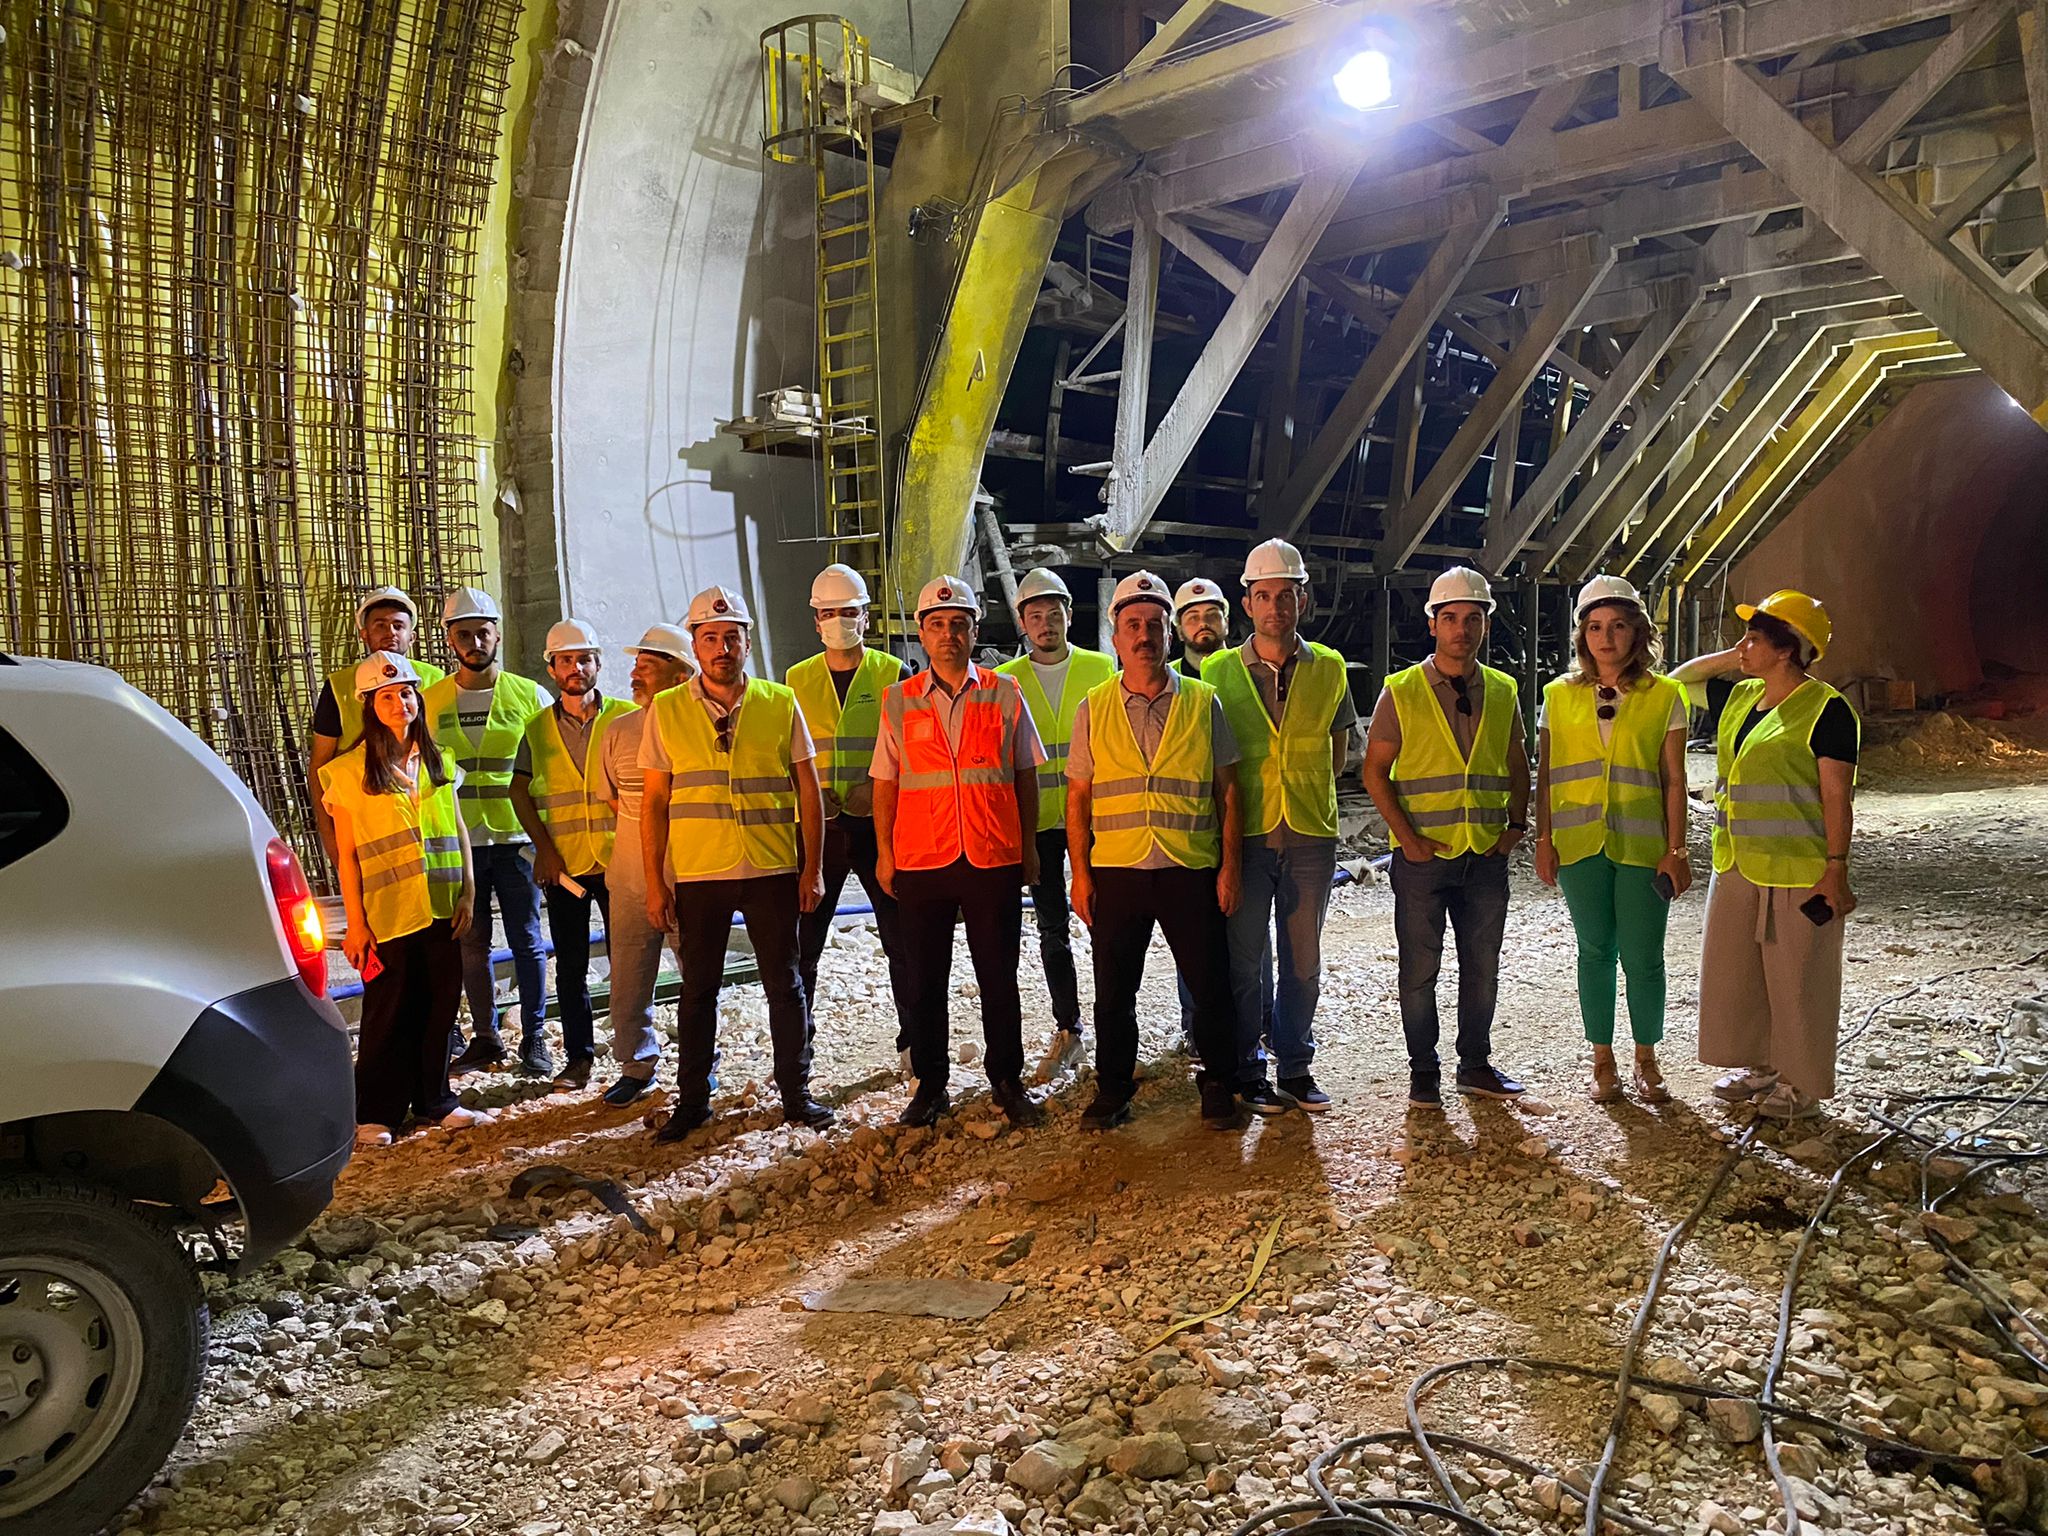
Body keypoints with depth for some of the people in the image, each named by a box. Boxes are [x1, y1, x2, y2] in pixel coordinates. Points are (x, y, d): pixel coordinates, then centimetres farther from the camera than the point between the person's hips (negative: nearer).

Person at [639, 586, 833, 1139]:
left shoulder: (780, 703, 2)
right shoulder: (667, 710, 2)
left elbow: (807, 789, 5)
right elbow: (654, 800, 4)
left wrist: (813, 867, 1)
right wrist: (654, 881, 0)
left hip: (773, 871, 0)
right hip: (697, 873, 0)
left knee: (785, 985, 7)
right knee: (698, 990, 10)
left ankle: (796, 1093, 21)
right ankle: (692, 1099, 23)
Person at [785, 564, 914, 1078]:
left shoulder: (892, 673, 3)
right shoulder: (796, 680, 8)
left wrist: (879, 790, -14)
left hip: (881, 824, -1)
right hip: (818, 825, 2)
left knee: (901, 939, 3)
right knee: (803, 942, 4)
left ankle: (913, 1043, 17)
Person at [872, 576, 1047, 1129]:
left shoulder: (1005, 694, 4)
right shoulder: (898, 700, 6)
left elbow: (1026, 776, 8)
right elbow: (886, 783, 8)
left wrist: (1029, 846, 6)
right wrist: (884, 851, 5)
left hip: (994, 858, -1)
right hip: (920, 860, 1)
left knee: (999, 978, 6)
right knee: (924, 980, 8)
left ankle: (1008, 1082, 21)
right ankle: (930, 1086, 21)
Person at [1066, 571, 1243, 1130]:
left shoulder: (1203, 702, 5)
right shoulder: (1094, 708, 6)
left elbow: (1227, 791, 6)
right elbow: (1078, 797, 7)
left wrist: (1229, 866, -1)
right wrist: (1080, 874, 1)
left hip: (1193, 869, -1)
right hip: (1115, 870, 1)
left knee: (1210, 984, 5)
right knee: (1113, 989, 8)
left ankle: (1219, 1084, 24)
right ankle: (1113, 1088, 25)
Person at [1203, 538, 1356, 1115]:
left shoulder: (1329, 668, 4)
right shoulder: (1218, 671, 0)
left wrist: (1302, 786, 8)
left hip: (1311, 834, 2)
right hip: (1245, 834, -1)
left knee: (1302, 960, 10)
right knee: (1246, 960, 4)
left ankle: (1296, 1068, 23)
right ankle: (1247, 1072, 17)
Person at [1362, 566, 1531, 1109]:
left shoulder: (1503, 692, 8)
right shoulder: (1401, 692, -4)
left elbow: (1517, 766, 16)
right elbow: (1375, 771, -3)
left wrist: (1515, 825, 3)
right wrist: (1407, 838, -10)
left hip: (1487, 855, 3)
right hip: (1423, 856, -3)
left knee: (1482, 966, 11)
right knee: (1420, 971, 4)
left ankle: (1476, 1065, 26)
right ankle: (1423, 1073, 17)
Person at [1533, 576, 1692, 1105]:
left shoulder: (1663, 696, 2)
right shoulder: (1560, 695, 6)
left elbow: (1674, 781, 2)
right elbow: (1545, 774, 7)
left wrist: (1676, 849, -3)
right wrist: (1543, 839, 2)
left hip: (1642, 844, -1)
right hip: (1579, 842, 1)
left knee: (1643, 957, 2)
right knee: (1596, 952, 8)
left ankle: (1646, 1061, 20)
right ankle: (1603, 1061, 20)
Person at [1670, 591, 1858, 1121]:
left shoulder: (1825, 708, -12)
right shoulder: (1739, 697, 10)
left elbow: (1837, 795, -14)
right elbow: (1677, 680, 23)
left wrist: (1836, 869, -17)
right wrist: (1731, 658, 8)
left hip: (1798, 872, -8)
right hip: (1736, 866, 8)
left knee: (1796, 978, 4)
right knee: (1735, 970, 15)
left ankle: (1801, 1083, 18)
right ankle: (1759, 1066, 31)